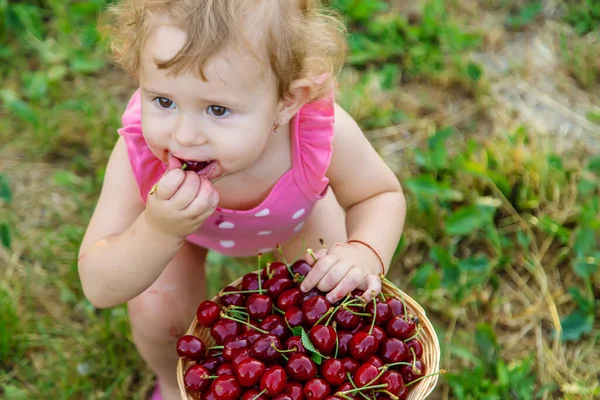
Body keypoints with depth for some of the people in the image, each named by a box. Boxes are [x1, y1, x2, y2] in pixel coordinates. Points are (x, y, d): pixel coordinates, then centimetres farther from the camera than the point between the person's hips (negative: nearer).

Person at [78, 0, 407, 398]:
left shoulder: (323, 133, -44)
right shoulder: (140, 152, -43)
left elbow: (382, 195, -20)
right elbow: (98, 289, -37)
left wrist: (365, 254, -43)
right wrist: (158, 232, -57)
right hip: (170, 218, 0)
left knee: (329, 296, -4)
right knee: (156, 314, -9)